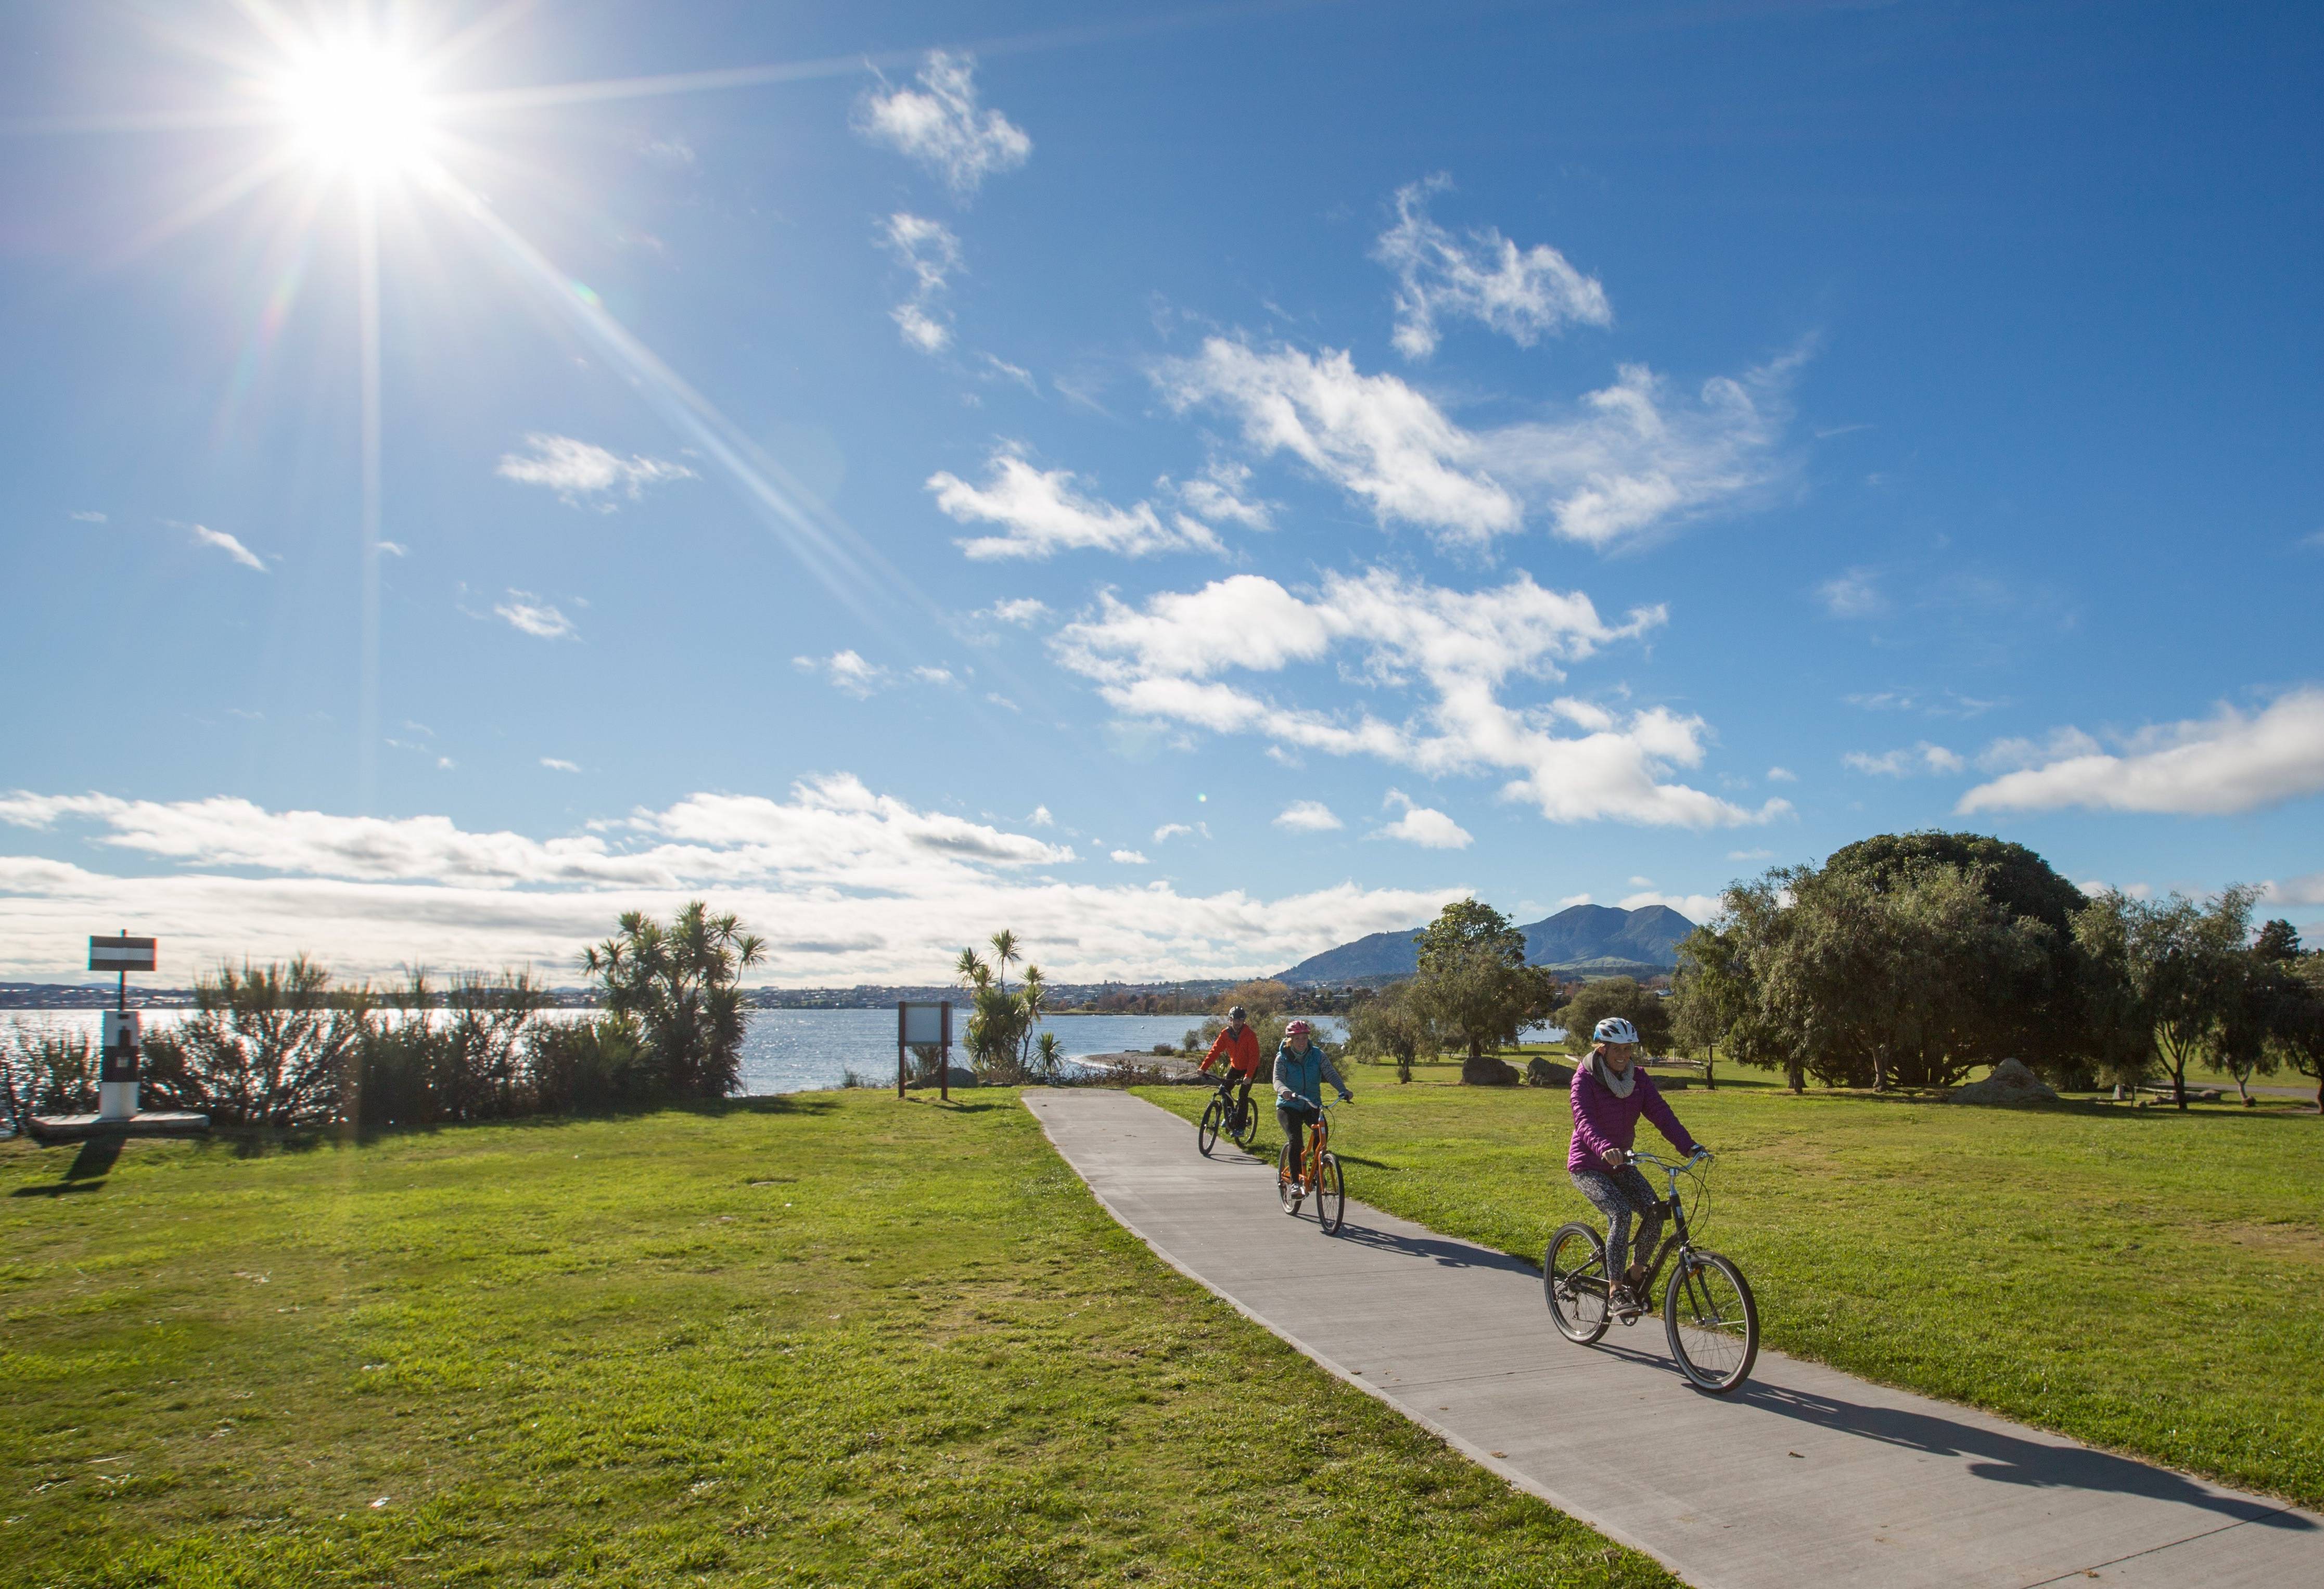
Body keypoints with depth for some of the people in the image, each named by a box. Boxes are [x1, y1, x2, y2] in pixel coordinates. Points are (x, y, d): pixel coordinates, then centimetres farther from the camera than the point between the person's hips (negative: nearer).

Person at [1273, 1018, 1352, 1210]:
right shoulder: (1283, 1058, -8)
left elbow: (1331, 1074, -16)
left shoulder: (1318, 1055, -3)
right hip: (1288, 1106, -2)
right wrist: (1284, 1091, -48)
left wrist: (1343, 1091, -36)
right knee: (1295, 1140, -24)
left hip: (1312, 1106, 2)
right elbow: (1278, 1079, -24)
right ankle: (1295, 1182, -14)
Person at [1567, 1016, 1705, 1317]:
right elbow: (1584, 1121, -28)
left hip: (1621, 1164, 5)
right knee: (1621, 1213, -27)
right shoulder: (1585, 1078, -14)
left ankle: (1636, 1273, 4)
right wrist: (1605, 1149, -47)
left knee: (1654, 1210, -17)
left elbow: (1660, 1112, -9)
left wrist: (1688, 1146, -23)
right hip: (1588, 1166, -5)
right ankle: (1616, 1291, -17)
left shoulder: (1637, 1077, 2)